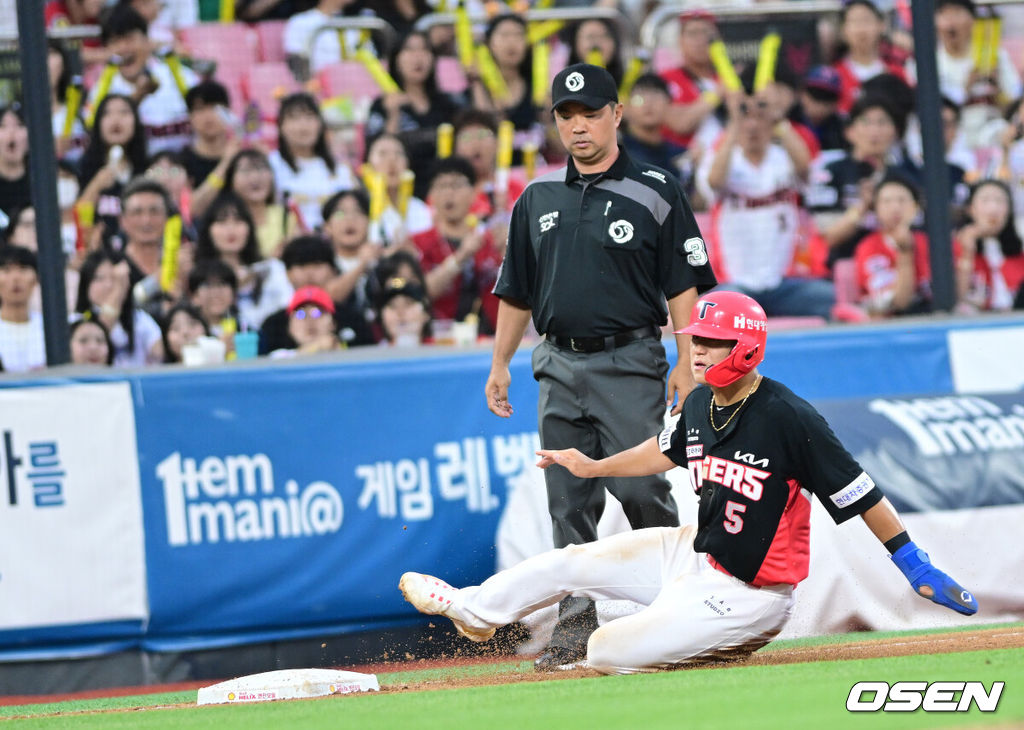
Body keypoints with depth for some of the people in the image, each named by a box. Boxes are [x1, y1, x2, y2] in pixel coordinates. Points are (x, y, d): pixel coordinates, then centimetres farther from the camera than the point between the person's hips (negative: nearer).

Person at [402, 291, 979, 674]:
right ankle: (474, 609, 38)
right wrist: (592, 468, 24)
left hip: (747, 593, -8)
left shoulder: (789, 418, -26)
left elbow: (861, 493, -23)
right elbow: (665, 451, 22)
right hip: (697, 553, 8)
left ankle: (726, 646, 7)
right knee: (575, 560, 14)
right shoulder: (701, 403, -2)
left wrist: (916, 565, -23)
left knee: (608, 653, -13)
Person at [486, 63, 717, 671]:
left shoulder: (655, 193, -1)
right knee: (570, 501, 3)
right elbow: (517, 291, 19)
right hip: (560, 365, 4)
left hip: (629, 363, -4)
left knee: (640, 488, -13)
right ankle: (576, 624, 7)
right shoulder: (539, 199, 13)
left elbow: (684, 284, -3)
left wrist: (687, 364, -10)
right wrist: (501, 363, 14)